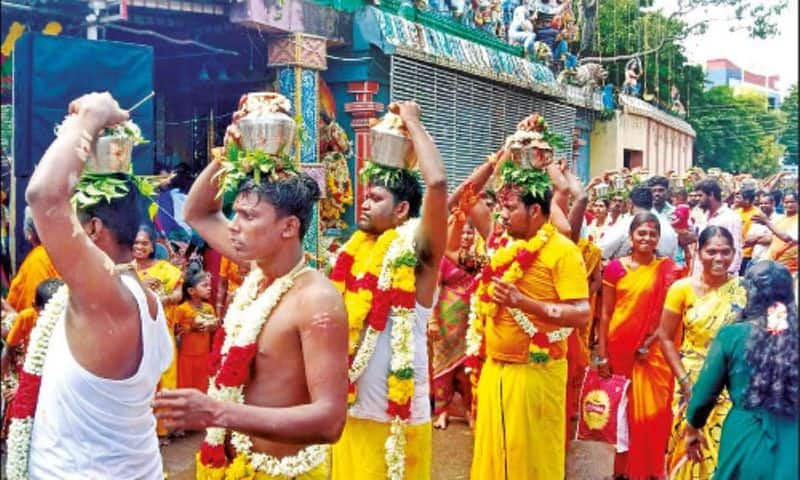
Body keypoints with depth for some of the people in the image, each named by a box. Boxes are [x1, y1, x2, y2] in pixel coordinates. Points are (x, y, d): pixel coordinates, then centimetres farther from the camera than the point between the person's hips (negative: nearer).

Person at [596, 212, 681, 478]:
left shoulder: (667, 269, 1)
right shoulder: (615, 267, 0)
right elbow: (605, 313, 1)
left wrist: (649, 344, -9)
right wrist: (602, 355, -3)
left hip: (653, 352, 0)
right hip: (619, 349, 0)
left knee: (652, 412, 2)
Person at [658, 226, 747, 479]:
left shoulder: (744, 290, -5)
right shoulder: (682, 288, -6)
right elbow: (666, 338, -1)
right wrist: (684, 380, -7)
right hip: (693, 384, 0)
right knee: (689, 446, 9)